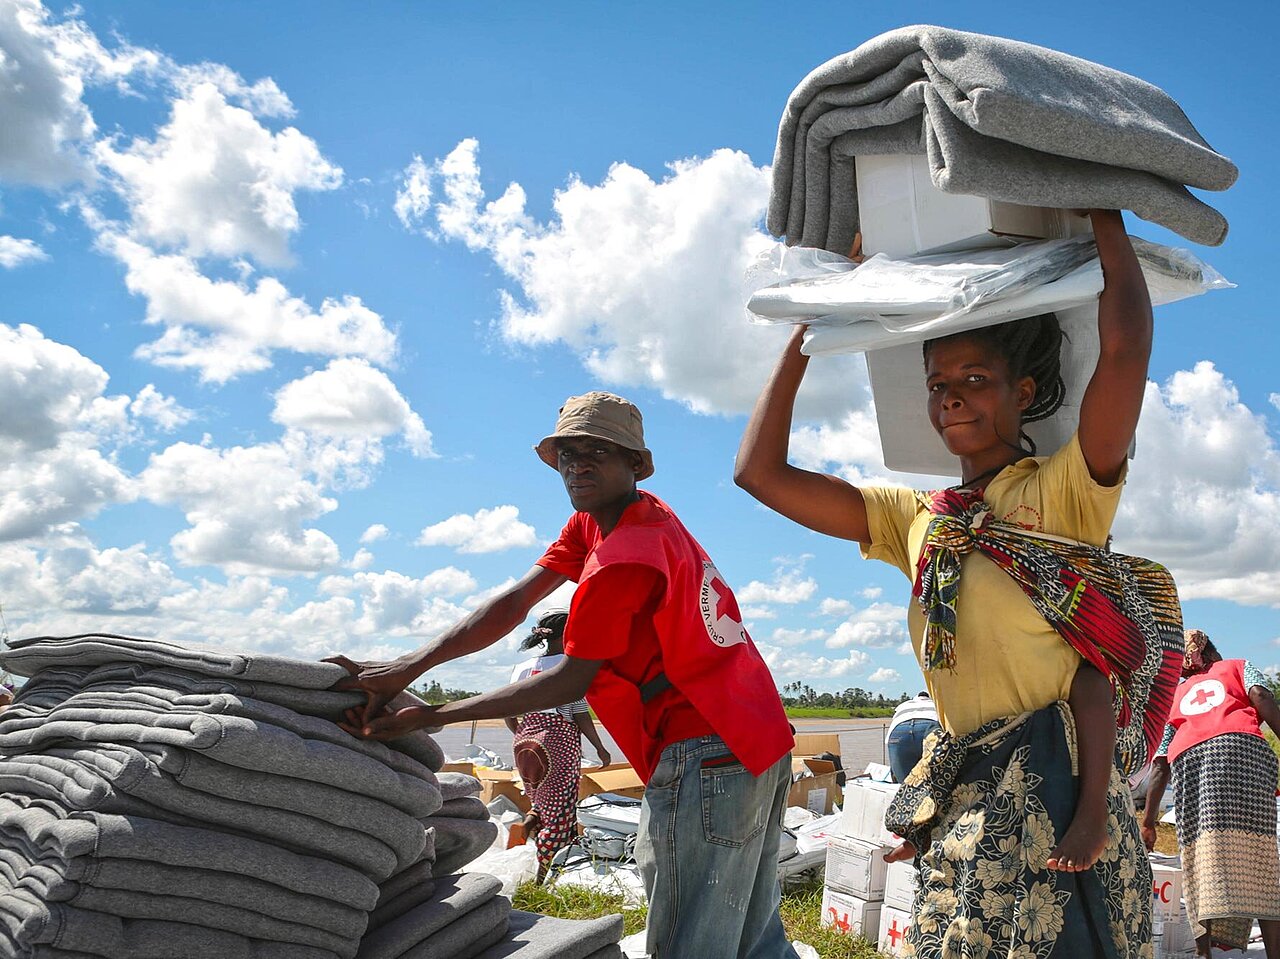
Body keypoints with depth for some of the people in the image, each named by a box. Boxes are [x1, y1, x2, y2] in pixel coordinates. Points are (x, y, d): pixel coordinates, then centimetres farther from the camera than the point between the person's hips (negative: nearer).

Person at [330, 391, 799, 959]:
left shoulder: (621, 559, -20)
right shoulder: (590, 523, 9)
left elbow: (571, 681, -13)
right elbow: (516, 602, 1)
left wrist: (432, 717, -11)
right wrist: (409, 666, -10)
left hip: (704, 759, -10)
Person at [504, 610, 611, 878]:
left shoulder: (522, 669, 6)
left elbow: (509, 716, 8)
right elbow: (581, 717, -11)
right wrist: (600, 748, 1)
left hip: (527, 742, 6)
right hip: (561, 742, -5)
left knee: (541, 795, 29)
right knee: (559, 810, 3)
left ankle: (533, 817, 1)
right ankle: (543, 876, 2)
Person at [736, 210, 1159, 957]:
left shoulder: (1066, 492, -2)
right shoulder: (916, 519, 12)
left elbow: (1126, 342, -19)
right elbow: (760, 471, 9)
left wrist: (1103, 212, -5)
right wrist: (816, 318, 11)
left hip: (1055, 791, -5)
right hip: (965, 802, 5)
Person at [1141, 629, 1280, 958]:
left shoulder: (1176, 694, 34)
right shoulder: (1240, 667, 31)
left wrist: (1148, 820, 22)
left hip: (1187, 759, 2)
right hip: (1239, 746, -2)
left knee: (1200, 862, -2)